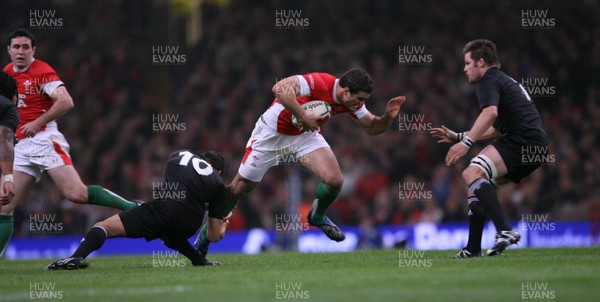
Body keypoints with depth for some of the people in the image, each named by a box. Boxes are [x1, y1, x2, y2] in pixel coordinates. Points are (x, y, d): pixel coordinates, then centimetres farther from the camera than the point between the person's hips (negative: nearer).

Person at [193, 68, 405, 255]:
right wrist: (303, 117, -42)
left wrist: (388, 117, -22)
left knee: (334, 179, -17)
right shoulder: (320, 83, -34)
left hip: (306, 134, 5)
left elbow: (372, 127, -2)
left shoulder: (351, 101, -12)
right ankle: (206, 234, 24)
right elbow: (280, 89, -45)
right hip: (272, 131, -5)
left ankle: (317, 217, 15)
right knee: (240, 188, 3)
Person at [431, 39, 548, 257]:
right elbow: (496, 130, 37)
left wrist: (466, 142, -23)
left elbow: (490, 113, -20)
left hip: (522, 140, -10)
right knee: (477, 184, 18)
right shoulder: (505, 81, 32)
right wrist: (456, 136, 37)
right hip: (536, 146, 10)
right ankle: (473, 248, 16)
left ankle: (504, 230, -37)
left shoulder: (489, 80, 1)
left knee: (472, 173, -24)